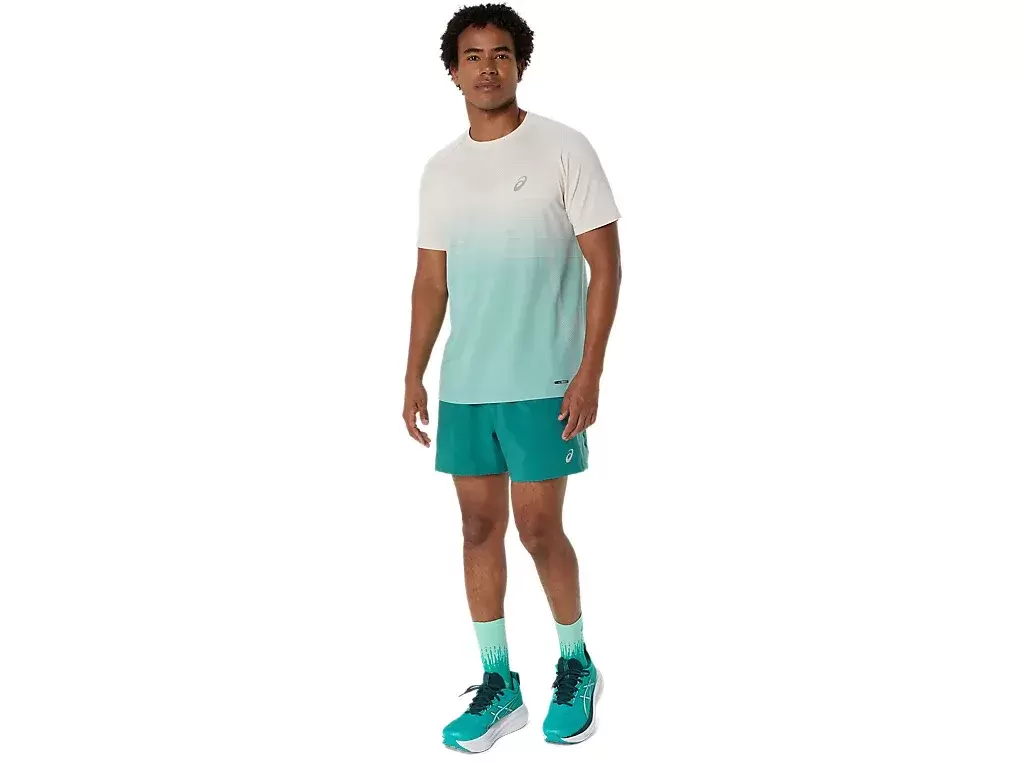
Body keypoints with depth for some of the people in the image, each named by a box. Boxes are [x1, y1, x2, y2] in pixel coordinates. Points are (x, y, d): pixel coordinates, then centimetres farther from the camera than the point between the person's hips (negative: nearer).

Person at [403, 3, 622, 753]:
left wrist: (590, 371, -14)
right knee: (480, 526, 7)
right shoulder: (441, 169, 10)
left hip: (542, 383, -5)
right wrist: (414, 375, 10)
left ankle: (577, 668, 23)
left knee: (537, 527, -1)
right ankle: (498, 685, 20)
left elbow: (605, 265, -7)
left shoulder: (565, 149, -5)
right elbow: (431, 279, 15)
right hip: (463, 384, 5)